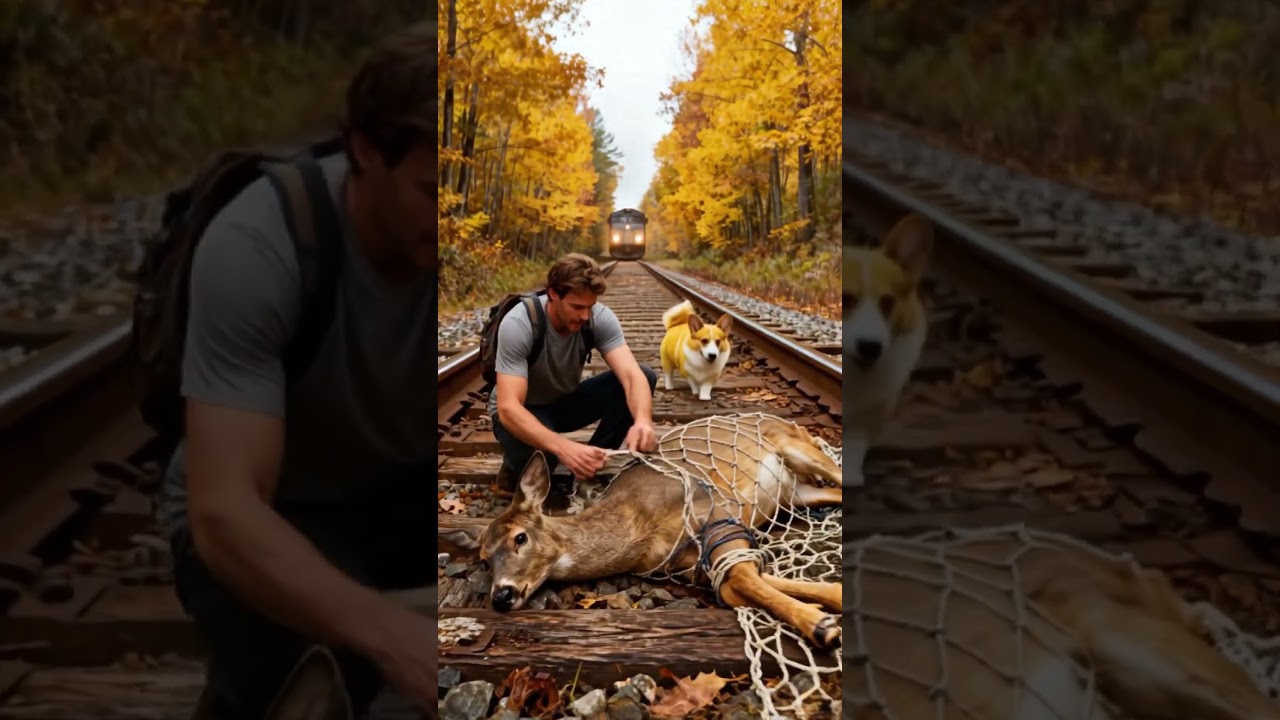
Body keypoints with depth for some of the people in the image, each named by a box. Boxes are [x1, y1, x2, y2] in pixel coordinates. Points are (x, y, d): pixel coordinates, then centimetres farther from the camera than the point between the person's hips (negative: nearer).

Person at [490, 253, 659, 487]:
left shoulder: (600, 317, -20)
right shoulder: (518, 325, -32)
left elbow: (632, 374, -30)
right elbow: (508, 408, -40)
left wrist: (643, 421, -54)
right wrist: (564, 448, -56)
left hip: (568, 400, 5)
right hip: (524, 411, -5)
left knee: (645, 376, -18)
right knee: (536, 458, -41)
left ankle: (593, 462, -5)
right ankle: (516, 469, -2)